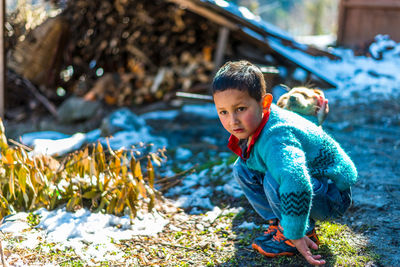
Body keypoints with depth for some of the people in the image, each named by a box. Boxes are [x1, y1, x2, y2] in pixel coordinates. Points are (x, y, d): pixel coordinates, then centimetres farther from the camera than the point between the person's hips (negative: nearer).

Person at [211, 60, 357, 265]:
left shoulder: (276, 139, -38)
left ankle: (307, 234, -10)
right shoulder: (250, 125, -8)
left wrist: (295, 235, -46)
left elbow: (296, 184, -54)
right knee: (242, 168, 2)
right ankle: (279, 223, 8)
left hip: (333, 197, -9)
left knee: (274, 181, -35)